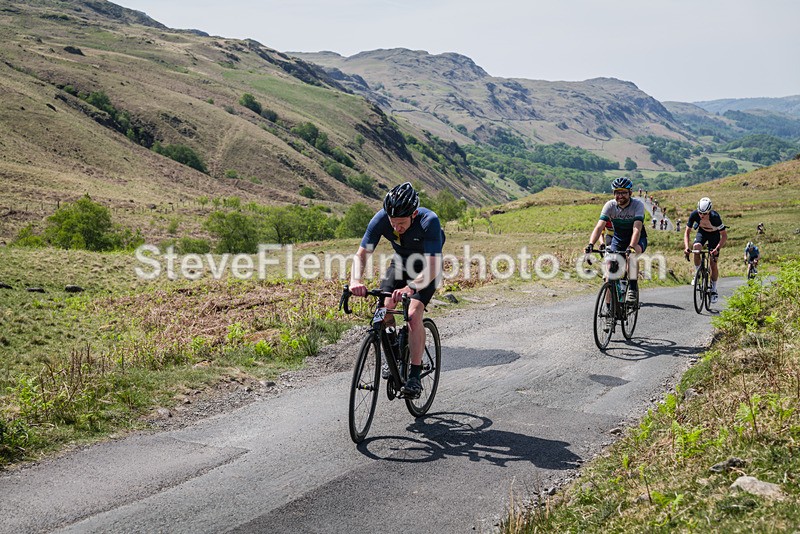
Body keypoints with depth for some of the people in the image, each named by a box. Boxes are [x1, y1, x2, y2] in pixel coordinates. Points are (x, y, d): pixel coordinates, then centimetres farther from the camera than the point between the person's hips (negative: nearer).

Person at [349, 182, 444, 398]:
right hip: (401, 261, 4)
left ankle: (415, 376, -14)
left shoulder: (429, 221, -37)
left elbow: (432, 267, -42)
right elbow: (361, 254, -26)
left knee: (413, 315, -23)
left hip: (426, 267, -4)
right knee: (383, 312, -14)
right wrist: (356, 281, -46)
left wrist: (410, 288, -59)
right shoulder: (381, 218, -27)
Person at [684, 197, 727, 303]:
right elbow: (687, 232, -22)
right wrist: (686, 247, -38)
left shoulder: (715, 217, -37)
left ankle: (714, 290, 11)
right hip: (702, 231, 2)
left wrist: (717, 249, -44)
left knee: (713, 264, -6)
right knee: (696, 248, -31)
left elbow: (724, 236, -30)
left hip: (714, 234, -2)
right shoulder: (694, 214, -30)